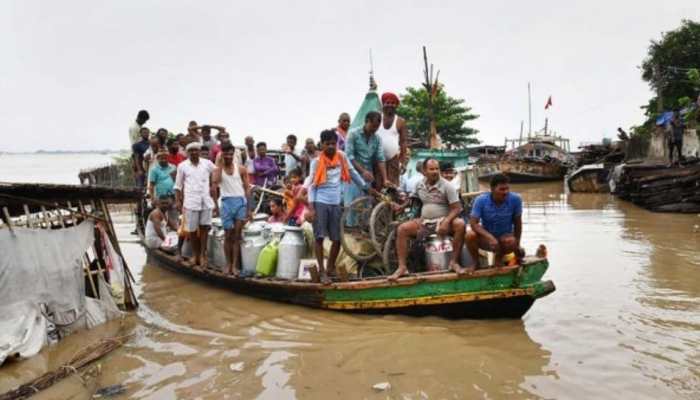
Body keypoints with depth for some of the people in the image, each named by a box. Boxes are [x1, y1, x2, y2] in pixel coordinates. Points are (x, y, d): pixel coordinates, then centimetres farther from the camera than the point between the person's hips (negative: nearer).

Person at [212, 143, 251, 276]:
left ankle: (235, 265, 0)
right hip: (227, 202, 0)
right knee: (228, 235, 5)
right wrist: (220, 164, -10)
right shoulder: (218, 168, 5)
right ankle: (228, 264, 16)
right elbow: (215, 181, -17)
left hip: (240, 201, 0)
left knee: (237, 235, -1)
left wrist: (248, 208, 1)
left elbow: (247, 188, 6)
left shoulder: (241, 169, 6)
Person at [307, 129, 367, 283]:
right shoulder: (317, 161, -3)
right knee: (319, 237, -7)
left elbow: (353, 173, 17)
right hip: (320, 203, -3)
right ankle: (322, 271, 2)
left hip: (336, 203, 3)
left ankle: (330, 268, 22)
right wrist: (310, 208, -11)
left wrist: (366, 187, 17)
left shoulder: (341, 156, 6)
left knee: (337, 239, 4)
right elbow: (312, 185, -4)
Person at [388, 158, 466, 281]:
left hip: (443, 221, -3)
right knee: (402, 229, -19)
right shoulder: (419, 186, 4)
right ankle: (402, 267, -19)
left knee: (460, 224, -34)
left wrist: (446, 221, -28)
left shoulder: (446, 186, -9)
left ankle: (454, 262, -22)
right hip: (424, 222, 3)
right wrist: (420, 220, 7)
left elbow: (457, 208, -13)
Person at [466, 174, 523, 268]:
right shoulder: (481, 200, -17)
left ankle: (499, 258, 1)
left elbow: (517, 223, -2)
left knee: (511, 242, -35)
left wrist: (517, 243, 5)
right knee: (470, 235, -31)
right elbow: (473, 223, -21)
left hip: (505, 236, 0)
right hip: (486, 237, 0)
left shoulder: (515, 199, -14)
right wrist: (490, 237, -35)